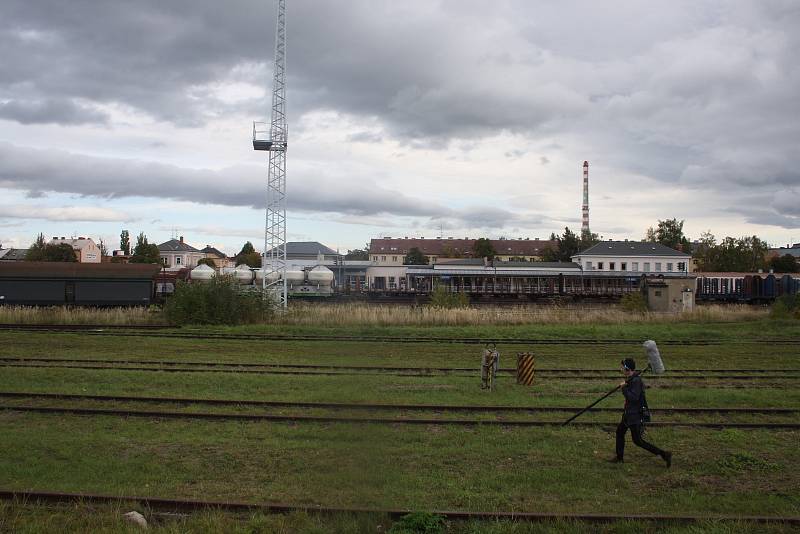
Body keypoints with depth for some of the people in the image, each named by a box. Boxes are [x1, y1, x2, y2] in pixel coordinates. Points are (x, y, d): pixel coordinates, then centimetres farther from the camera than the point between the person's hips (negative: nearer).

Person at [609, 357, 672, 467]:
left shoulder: (636, 381, -24)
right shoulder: (631, 379, 7)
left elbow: (633, 397, -32)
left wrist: (624, 388, -23)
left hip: (635, 415, -10)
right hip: (628, 413, 10)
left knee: (638, 441, -5)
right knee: (620, 432, 21)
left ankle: (664, 454, -1)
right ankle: (619, 457, 35)